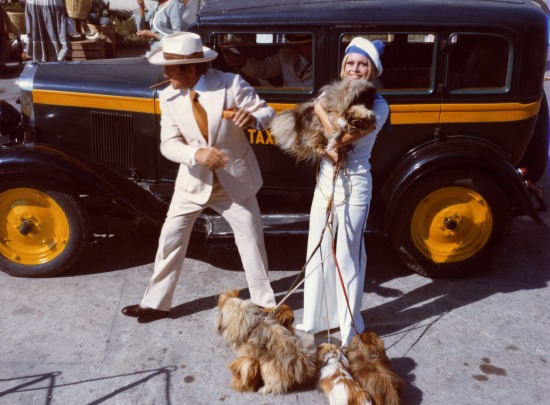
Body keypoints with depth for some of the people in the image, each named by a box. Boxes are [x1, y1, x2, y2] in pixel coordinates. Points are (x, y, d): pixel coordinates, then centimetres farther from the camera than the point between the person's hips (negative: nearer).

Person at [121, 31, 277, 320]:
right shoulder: (169, 97, -9)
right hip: (194, 180, 2)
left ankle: (265, 303, 29)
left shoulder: (231, 84, -17)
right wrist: (197, 153, -33)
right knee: (170, 239, 7)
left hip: (236, 180, -2)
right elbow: (169, 144, -12)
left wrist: (253, 118, -36)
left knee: (252, 240, 8)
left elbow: (267, 111, -11)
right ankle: (155, 303, 27)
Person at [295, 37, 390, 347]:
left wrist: (320, 107, -13)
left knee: (348, 255, 1)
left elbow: (342, 137, -22)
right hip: (326, 179, 5)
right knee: (318, 250, 12)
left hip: (354, 185, -5)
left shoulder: (378, 106, -9)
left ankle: (350, 326, 18)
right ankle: (317, 317, 29)